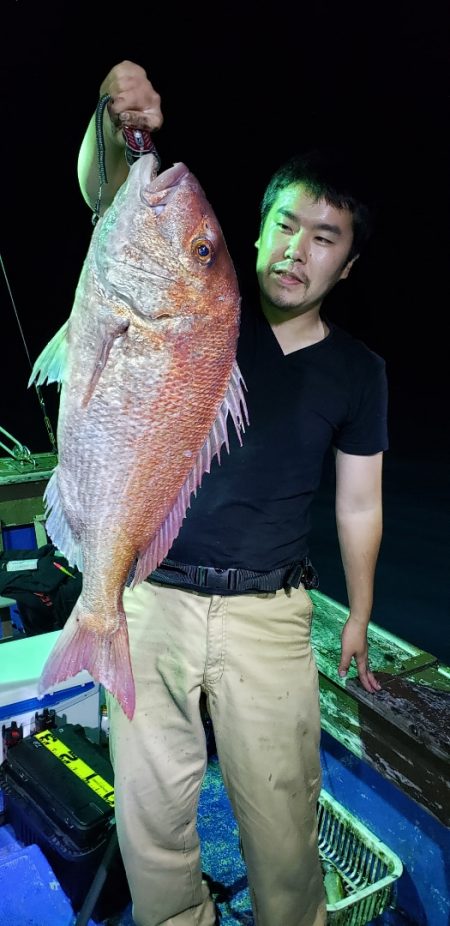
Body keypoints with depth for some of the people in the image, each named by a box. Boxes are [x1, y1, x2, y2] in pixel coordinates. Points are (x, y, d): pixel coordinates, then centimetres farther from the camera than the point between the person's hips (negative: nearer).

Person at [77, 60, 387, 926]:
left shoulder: (357, 370, 2)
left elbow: (359, 506, 8)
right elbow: (110, 205, -7)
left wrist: (359, 619, 12)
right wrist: (114, 124, -28)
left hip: (268, 617, 0)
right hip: (151, 601, 1)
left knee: (281, 813, 8)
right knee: (149, 808, 14)